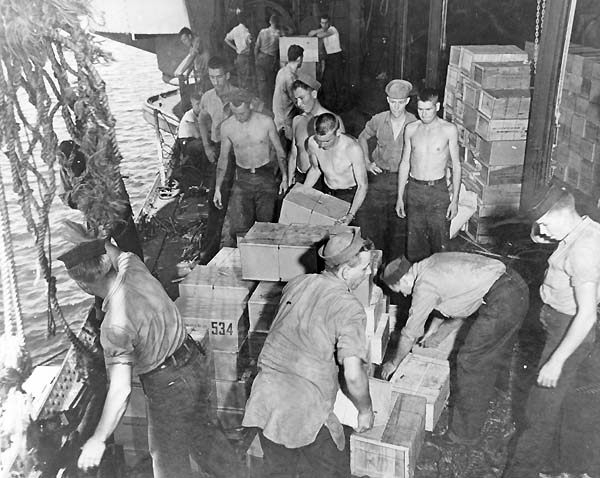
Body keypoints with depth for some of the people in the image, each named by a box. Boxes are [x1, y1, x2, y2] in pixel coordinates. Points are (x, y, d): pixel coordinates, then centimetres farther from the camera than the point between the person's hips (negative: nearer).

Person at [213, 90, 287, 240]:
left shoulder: (266, 122, -8)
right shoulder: (227, 126, -4)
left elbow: (279, 150, 5)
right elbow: (223, 158, 7)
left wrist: (284, 178, 3)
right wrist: (217, 189, 6)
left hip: (265, 177, -1)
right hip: (242, 178, 1)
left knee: (265, 223, -2)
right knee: (239, 229, -7)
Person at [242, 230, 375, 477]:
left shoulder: (296, 283, 6)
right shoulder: (349, 308, -14)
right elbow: (353, 375, -20)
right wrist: (365, 411, -1)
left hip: (264, 400, 6)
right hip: (306, 410, -6)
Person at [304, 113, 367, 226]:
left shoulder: (352, 148, -31)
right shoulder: (312, 142, -16)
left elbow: (362, 185, -25)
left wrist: (351, 215, -36)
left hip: (350, 194, -4)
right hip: (328, 192, 4)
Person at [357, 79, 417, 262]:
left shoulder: (414, 124, -10)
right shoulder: (378, 120, -6)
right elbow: (362, 137, 14)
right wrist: (366, 162, 4)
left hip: (402, 179, -1)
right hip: (378, 176, 1)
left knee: (399, 225, 8)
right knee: (373, 222, 7)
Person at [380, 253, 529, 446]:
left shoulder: (424, 287, -9)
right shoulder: (431, 264, 16)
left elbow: (409, 335, 0)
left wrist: (394, 363, 15)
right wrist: (436, 333, 34)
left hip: (502, 301, -9)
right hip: (517, 284, 10)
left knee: (470, 361, 1)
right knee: (492, 356, 25)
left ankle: (465, 433, 12)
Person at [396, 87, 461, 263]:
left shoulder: (449, 130, -5)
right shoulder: (411, 129, 4)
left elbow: (456, 165, -1)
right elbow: (405, 163, 9)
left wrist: (455, 199, -5)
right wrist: (400, 197, 7)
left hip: (438, 190, -3)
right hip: (414, 189, 3)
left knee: (439, 243, 0)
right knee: (414, 243, 8)